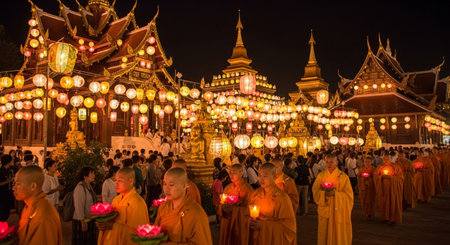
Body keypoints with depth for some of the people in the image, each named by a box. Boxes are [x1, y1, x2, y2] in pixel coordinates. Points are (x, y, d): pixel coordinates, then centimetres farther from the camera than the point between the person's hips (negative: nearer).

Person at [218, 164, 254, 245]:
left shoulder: (248, 189, -10)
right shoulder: (228, 187, 6)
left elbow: (249, 209, -13)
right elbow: (220, 205, 8)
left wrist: (234, 209, -24)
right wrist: (222, 207, -14)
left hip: (240, 225, -4)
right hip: (226, 223, 5)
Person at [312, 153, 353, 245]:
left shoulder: (343, 176, -6)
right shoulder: (321, 175, 3)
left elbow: (349, 195, -7)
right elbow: (315, 191, 0)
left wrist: (335, 193, -22)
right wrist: (324, 193, -20)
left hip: (338, 211, -2)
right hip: (324, 210, 2)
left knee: (338, 234, 6)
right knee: (324, 235, 9)